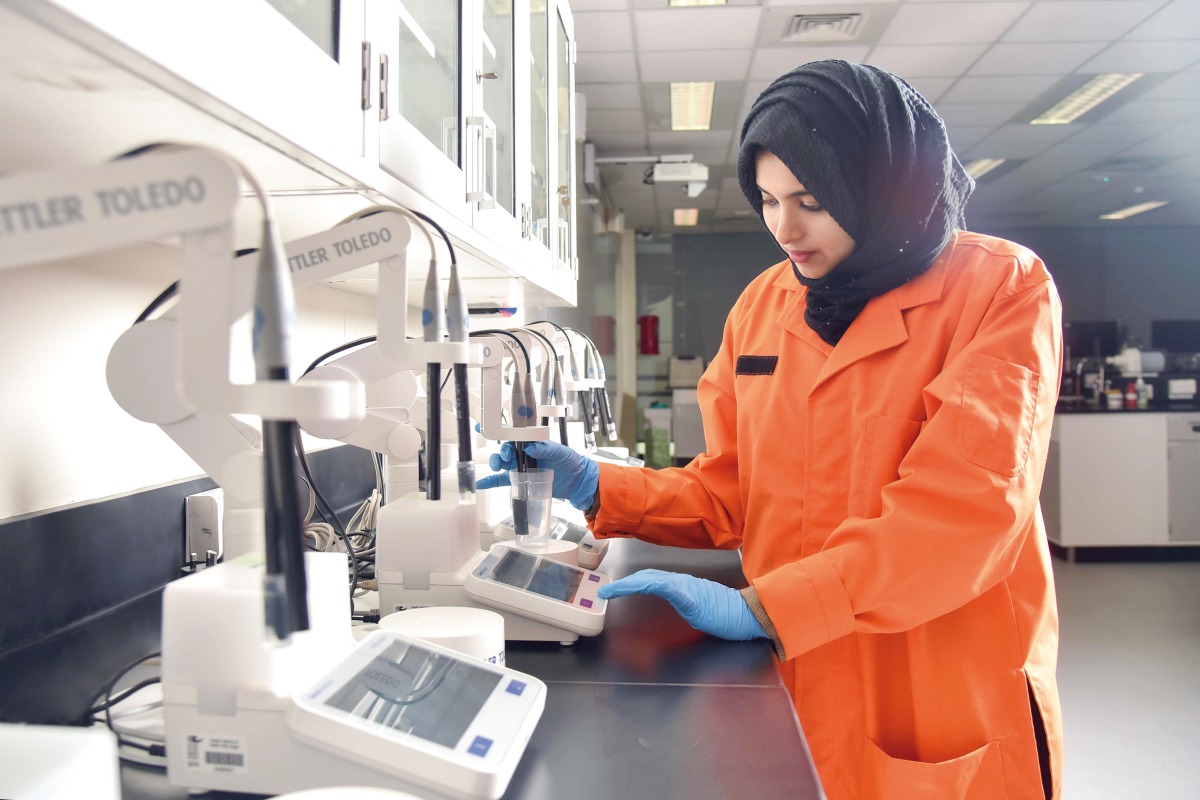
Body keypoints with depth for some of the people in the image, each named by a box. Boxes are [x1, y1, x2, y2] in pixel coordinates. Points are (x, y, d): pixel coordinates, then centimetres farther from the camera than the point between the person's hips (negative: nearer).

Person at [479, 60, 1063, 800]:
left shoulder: (1002, 288, -9)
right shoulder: (762, 306, 5)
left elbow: (969, 501, -21)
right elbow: (728, 493, 7)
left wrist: (763, 607, -26)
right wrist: (597, 489, -8)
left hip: (950, 714, -3)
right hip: (791, 692, 4)